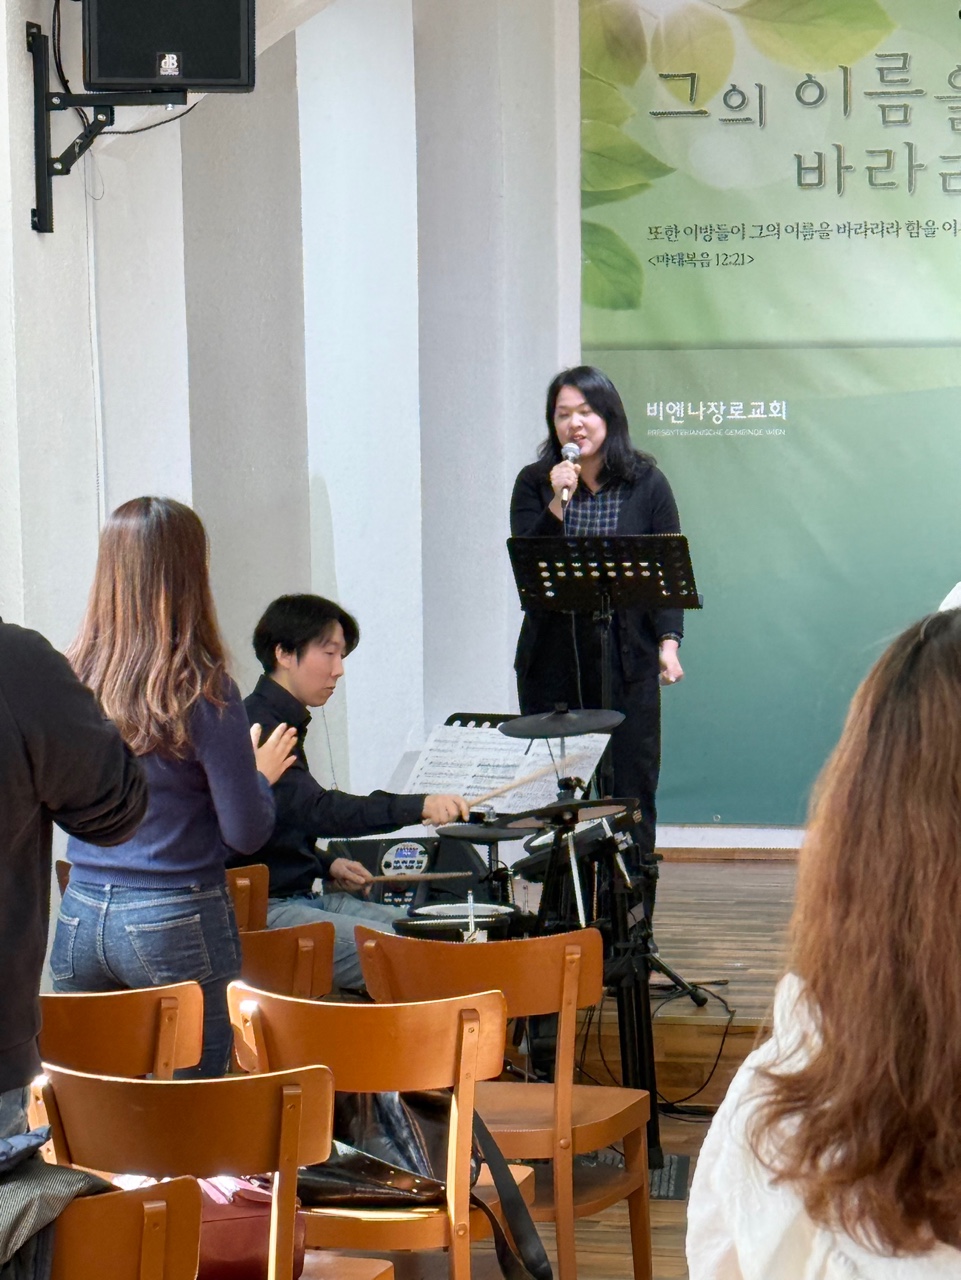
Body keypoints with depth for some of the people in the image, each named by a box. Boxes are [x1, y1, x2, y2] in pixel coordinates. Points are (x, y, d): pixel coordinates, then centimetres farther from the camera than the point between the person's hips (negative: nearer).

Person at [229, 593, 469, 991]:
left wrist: (327, 866, 9)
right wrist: (417, 807, -41)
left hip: (303, 897, 11)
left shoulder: (285, 722, 17)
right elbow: (316, 810, -32)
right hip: (263, 912, -11)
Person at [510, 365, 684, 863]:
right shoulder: (535, 484, 6)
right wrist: (558, 504, -14)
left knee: (630, 790, -1)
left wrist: (668, 642, -9)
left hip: (627, 659, -1)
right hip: (552, 665, 1)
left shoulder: (646, 484, 4)